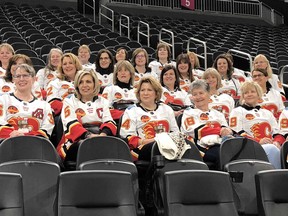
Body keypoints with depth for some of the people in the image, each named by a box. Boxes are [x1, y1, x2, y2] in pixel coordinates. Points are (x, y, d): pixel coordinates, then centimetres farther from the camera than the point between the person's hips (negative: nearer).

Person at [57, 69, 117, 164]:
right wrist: (88, 135, -26)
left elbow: (109, 123, 4)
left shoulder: (103, 101, 20)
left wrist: (103, 134, -21)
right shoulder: (69, 101, 11)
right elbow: (72, 125, -6)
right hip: (76, 143, -2)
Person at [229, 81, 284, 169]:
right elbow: (237, 135, -1)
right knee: (272, 149, -35)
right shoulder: (237, 112, 14)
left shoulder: (267, 113, 31)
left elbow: (278, 134, 20)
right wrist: (258, 141, -15)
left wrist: (277, 142, -5)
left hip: (271, 146, 4)